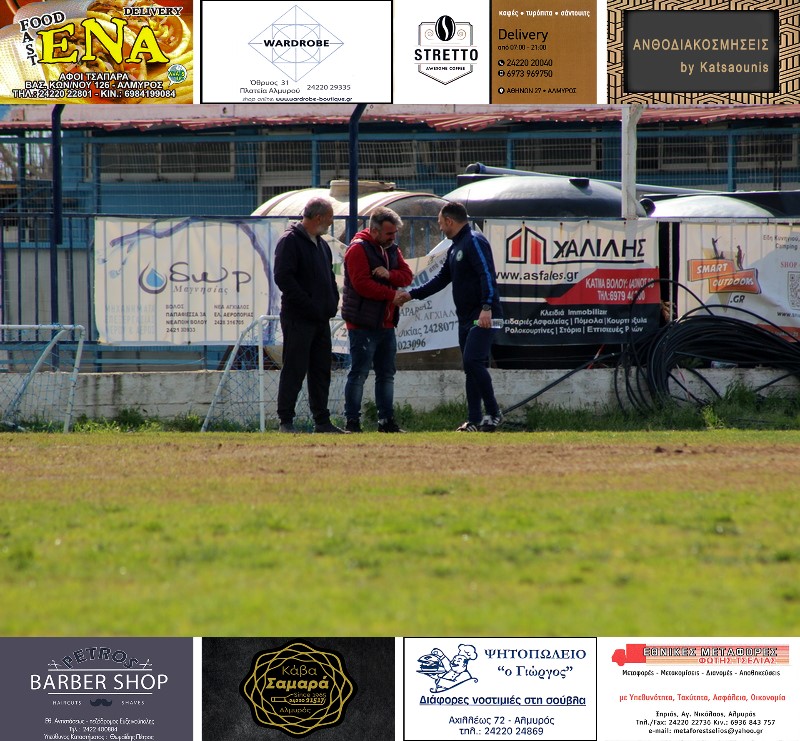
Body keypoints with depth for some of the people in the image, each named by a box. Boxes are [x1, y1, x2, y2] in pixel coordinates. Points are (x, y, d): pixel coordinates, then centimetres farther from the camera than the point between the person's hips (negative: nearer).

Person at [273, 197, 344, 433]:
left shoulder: (322, 245, 18)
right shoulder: (290, 241, -10)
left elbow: (330, 278, 27)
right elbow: (283, 277, -18)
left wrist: (332, 303, 8)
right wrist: (308, 305, -20)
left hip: (321, 319, 9)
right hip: (298, 319, -9)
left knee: (321, 372, 10)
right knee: (294, 370, -6)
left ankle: (322, 421, 14)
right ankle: (286, 421, -3)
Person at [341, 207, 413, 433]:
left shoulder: (392, 250, 15)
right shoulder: (358, 249, -10)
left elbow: (407, 276, 7)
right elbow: (362, 283, -18)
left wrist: (389, 274, -15)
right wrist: (392, 295, -15)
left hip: (386, 324, 8)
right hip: (362, 324, -8)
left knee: (386, 374, 11)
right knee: (359, 373, -7)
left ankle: (386, 420, 17)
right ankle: (352, 421, -5)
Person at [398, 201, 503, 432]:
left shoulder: (475, 242, -10)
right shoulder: (454, 248, 21)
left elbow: (487, 275, -20)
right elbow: (442, 279, 28)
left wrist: (487, 307, -30)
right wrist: (412, 294, 24)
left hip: (484, 317, -10)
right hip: (466, 318, 10)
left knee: (473, 361, -20)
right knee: (471, 367, 8)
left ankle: (493, 413, -15)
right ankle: (474, 421, 9)